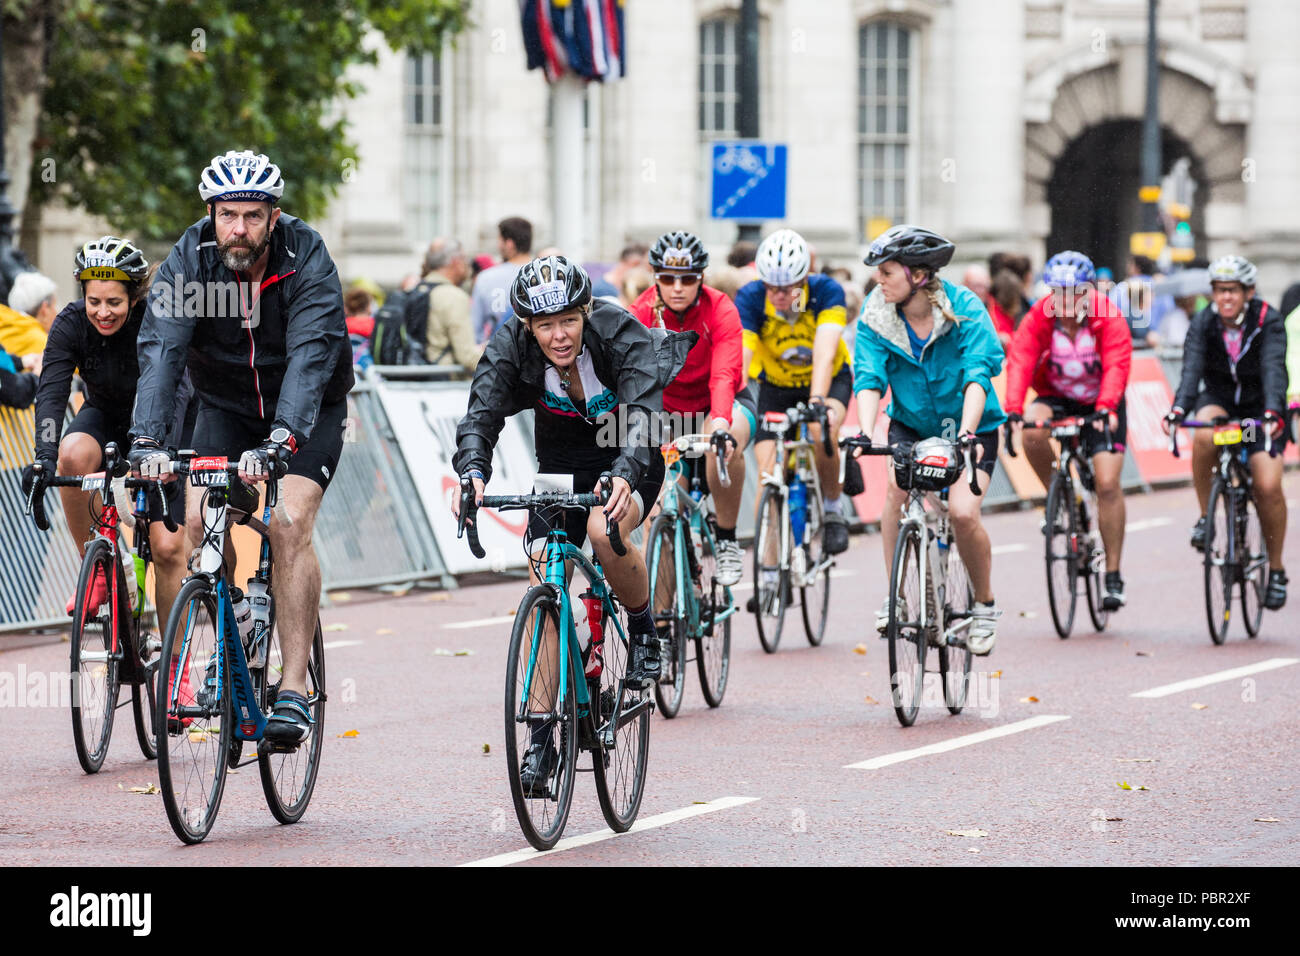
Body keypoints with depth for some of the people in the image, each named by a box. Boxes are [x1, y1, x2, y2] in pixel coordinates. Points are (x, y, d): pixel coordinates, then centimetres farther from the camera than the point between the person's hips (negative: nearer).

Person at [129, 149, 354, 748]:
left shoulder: (307, 260, -27)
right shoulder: (191, 258, -20)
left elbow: (310, 357, -38)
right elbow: (161, 348, -29)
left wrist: (280, 441, -53)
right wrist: (146, 439, -44)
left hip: (306, 409, -3)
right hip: (225, 404, 3)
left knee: (289, 526, -22)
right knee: (195, 521, -15)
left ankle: (293, 692, -21)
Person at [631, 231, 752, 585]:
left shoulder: (721, 312, -23)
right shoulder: (641, 314, -18)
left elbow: (724, 377, -37)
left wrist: (721, 425, -57)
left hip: (723, 405, -2)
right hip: (669, 411, 2)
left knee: (726, 443, -37)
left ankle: (727, 540, -17)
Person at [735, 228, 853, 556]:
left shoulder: (826, 291, -28)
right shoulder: (750, 298, -25)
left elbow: (824, 353, -39)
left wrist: (817, 402, -55)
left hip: (829, 379, -1)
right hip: (777, 386, 1)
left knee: (821, 432, -33)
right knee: (769, 479, -15)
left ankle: (832, 509, -8)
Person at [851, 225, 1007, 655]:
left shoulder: (964, 309, -21)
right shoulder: (877, 315, -12)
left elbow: (978, 375, -31)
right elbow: (869, 378, -20)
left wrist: (967, 433, -45)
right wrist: (865, 433, -38)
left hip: (971, 428, -3)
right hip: (911, 425, 3)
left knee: (963, 512, -21)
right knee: (897, 486, -27)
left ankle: (985, 605, 3)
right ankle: (895, 596, -14)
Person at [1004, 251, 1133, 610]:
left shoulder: (1109, 319, -19)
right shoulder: (1039, 318, -15)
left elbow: (1116, 366, -31)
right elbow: (1020, 362, -26)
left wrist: (1106, 408, -49)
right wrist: (1014, 411, -42)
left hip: (1101, 406, -2)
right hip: (1056, 399, 2)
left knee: (1107, 483, -14)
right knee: (1032, 430, -33)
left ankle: (1113, 576, -5)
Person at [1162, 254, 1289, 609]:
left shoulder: (1268, 321, -20)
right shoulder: (1203, 323, -16)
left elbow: (1273, 370, -34)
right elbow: (1191, 370, -30)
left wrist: (1272, 413, -52)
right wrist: (1178, 410, -49)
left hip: (1259, 405, -1)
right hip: (1219, 397, 1)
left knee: (1268, 487, -17)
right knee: (1204, 435, -35)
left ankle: (1276, 569, 3)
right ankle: (1205, 517, -16)